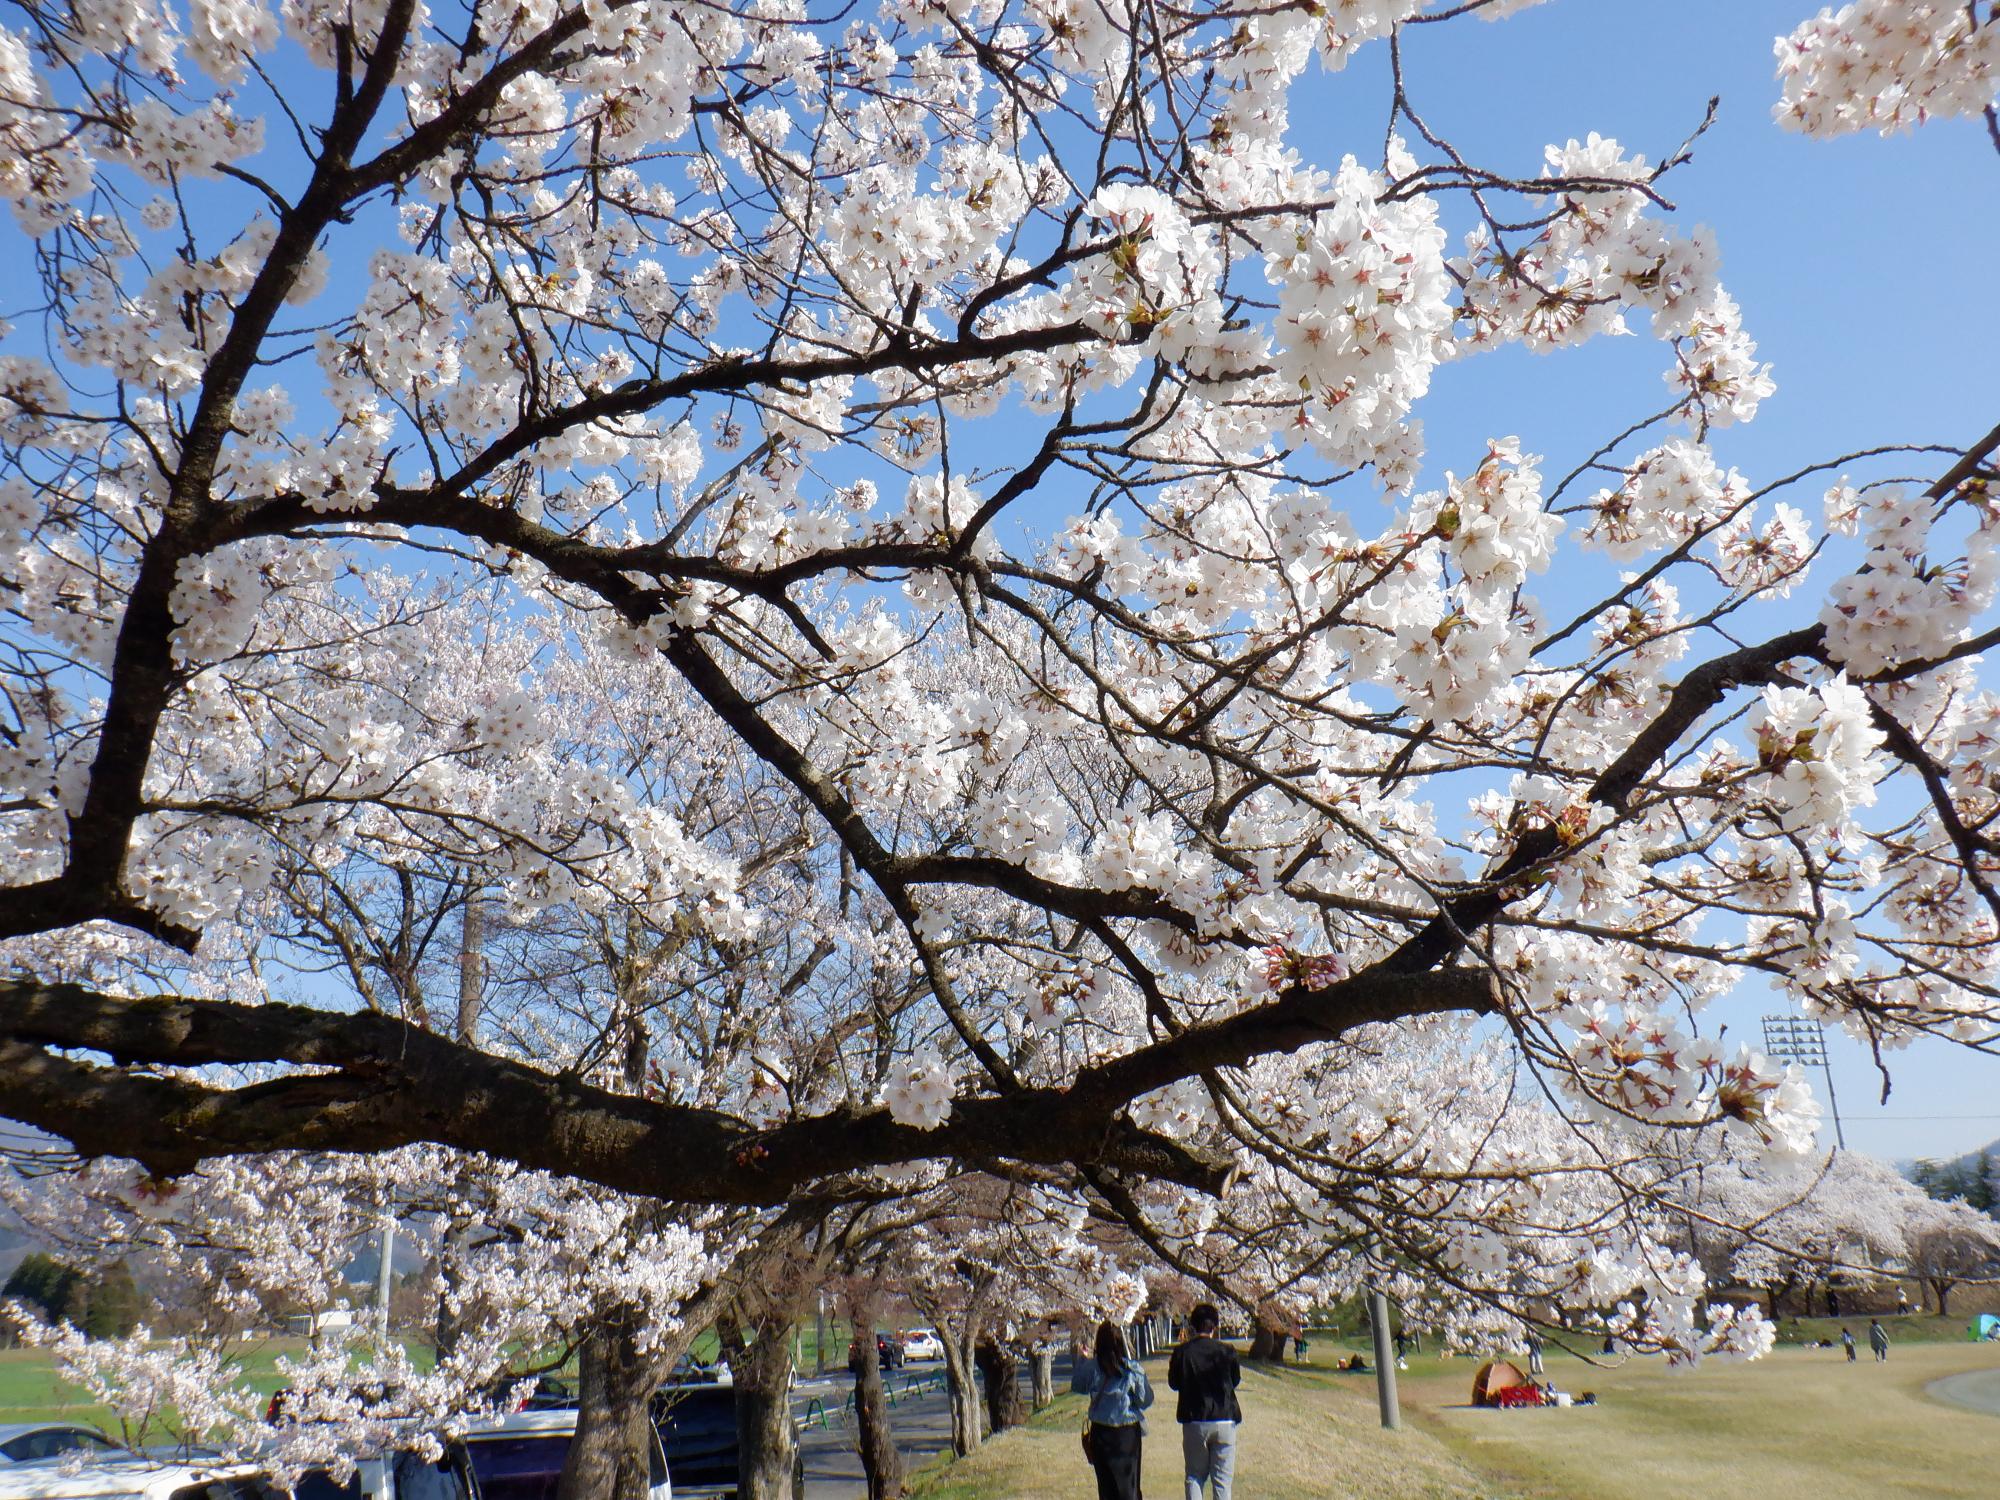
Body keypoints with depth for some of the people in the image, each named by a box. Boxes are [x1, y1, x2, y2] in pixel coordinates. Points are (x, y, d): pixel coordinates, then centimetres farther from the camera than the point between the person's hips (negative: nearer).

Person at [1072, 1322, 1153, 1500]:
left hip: (1101, 1431, 2)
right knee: (1128, 1482, 8)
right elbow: (1146, 1399, -7)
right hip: (1128, 1431, -1)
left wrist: (1081, 1360, 23)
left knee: (1106, 1483, 13)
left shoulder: (1091, 1367, -8)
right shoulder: (1132, 1369, -13)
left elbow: (1077, 1386, 11)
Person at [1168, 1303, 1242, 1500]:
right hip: (1225, 1420, 0)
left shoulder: (1182, 1352, -8)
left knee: (1194, 1476, 13)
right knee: (1222, 1479, 8)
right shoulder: (1226, 1351, -7)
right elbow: (1236, 1380, 8)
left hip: (1194, 1422, 0)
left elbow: (1173, 1382, 4)